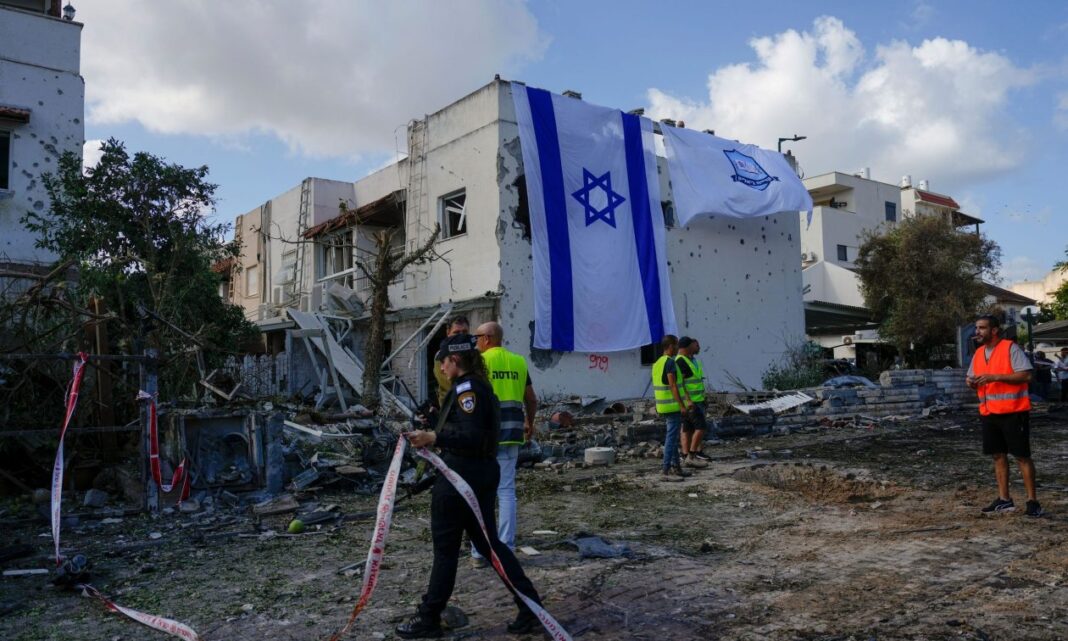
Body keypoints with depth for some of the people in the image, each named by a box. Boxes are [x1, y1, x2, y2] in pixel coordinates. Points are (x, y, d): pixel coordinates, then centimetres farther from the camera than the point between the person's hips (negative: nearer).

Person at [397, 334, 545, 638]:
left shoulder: (466, 389, -17)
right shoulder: (481, 386, 13)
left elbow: (472, 437, -25)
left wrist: (434, 439, -32)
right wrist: (437, 441, 19)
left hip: (460, 477, -10)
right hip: (483, 473, 10)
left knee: (445, 548, 3)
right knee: (488, 542, 16)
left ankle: (428, 620, 17)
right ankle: (530, 608, 16)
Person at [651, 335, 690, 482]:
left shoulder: (657, 363, 14)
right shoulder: (670, 362, -15)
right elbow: (673, 385, -20)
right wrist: (681, 405, -19)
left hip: (663, 405, 10)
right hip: (672, 405, -10)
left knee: (673, 437, 17)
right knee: (671, 437, -8)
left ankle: (676, 467, 25)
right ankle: (666, 472, -8)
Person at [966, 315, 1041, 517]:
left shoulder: (1011, 348, -10)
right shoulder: (978, 353, 12)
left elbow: (1026, 375, -17)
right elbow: (972, 377, 20)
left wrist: (995, 377, -22)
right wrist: (971, 382, -4)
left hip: (1013, 412, -7)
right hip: (989, 413, 7)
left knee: (1022, 456, -1)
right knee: (998, 455, 10)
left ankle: (1032, 501, 6)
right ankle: (1004, 499, 17)